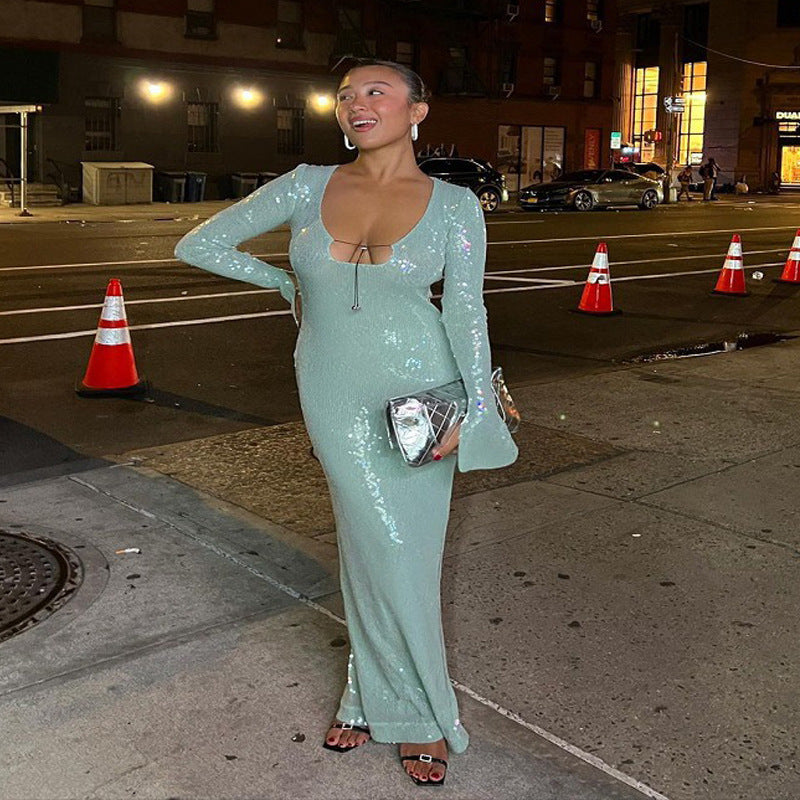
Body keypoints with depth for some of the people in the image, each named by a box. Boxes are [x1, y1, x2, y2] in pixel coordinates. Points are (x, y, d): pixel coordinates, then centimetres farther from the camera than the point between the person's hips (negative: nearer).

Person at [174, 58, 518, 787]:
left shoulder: (453, 204, -2)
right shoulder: (308, 185, 0)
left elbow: (466, 311, -1)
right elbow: (199, 245, 6)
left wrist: (473, 409, -7)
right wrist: (291, 285, 13)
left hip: (418, 385, -1)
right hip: (334, 391, 1)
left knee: (404, 547, 4)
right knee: (381, 544, 5)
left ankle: (382, 697, 24)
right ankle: (418, 708, 24)